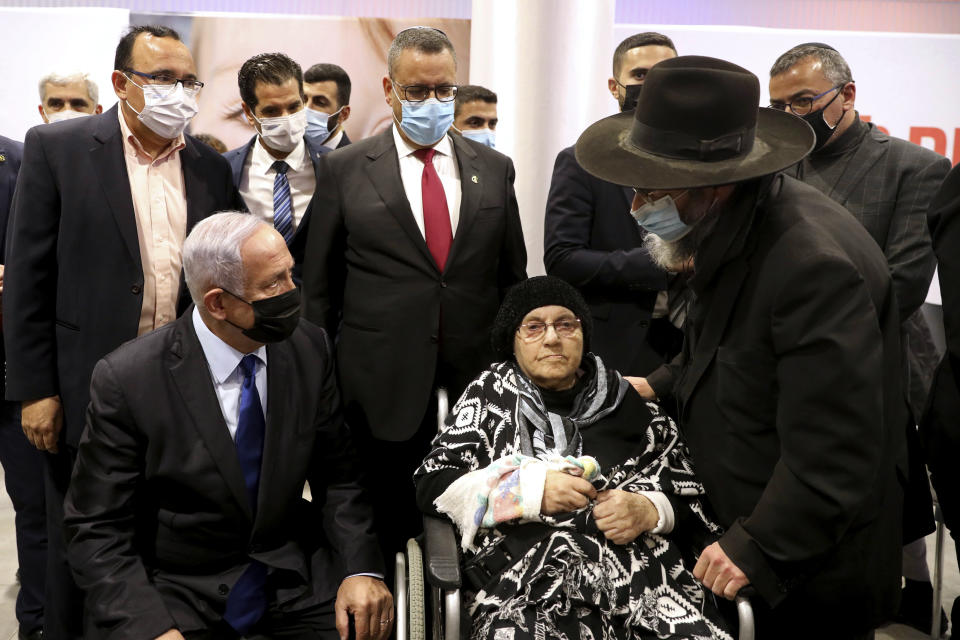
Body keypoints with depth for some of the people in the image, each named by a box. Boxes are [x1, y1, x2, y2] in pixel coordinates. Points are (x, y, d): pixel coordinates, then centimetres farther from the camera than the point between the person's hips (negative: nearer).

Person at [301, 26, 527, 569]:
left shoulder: (495, 169, 10)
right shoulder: (345, 169, 4)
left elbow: (513, 277, 13)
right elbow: (320, 286, 6)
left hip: (477, 383, 2)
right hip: (381, 390, -1)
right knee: (383, 533, 6)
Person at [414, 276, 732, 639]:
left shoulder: (624, 400, 17)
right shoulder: (491, 395, 15)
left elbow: (689, 494, 17)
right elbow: (431, 484, 6)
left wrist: (649, 511, -5)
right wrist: (531, 489, -5)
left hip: (643, 568, 2)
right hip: (528, 579, -2)